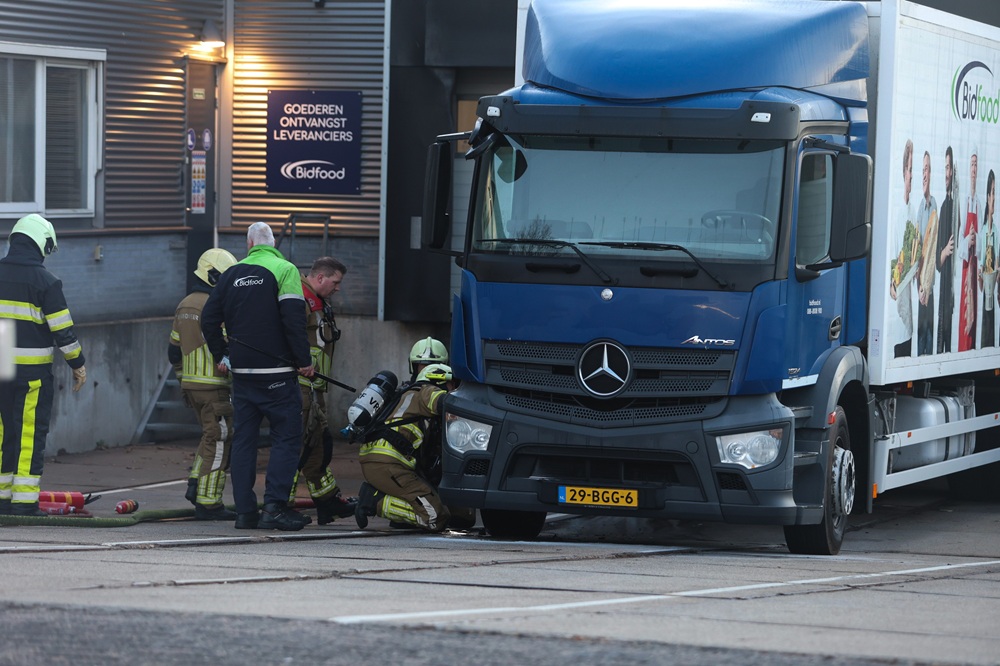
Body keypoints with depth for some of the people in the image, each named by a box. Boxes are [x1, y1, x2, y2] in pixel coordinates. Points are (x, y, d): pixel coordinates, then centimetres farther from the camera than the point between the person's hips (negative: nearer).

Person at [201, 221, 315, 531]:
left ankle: (245, 511, 7)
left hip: (241, 370, 5)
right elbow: (294, 319, -14)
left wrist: (220, 355, 21)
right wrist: (304, 361, -8)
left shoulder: (233, 273, 10)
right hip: (276, 373, -5)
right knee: (286, 436, -1)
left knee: (243, 439, 9)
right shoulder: (284, 270, -5)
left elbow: (209, 317, 10)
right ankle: (274, 507, -12)